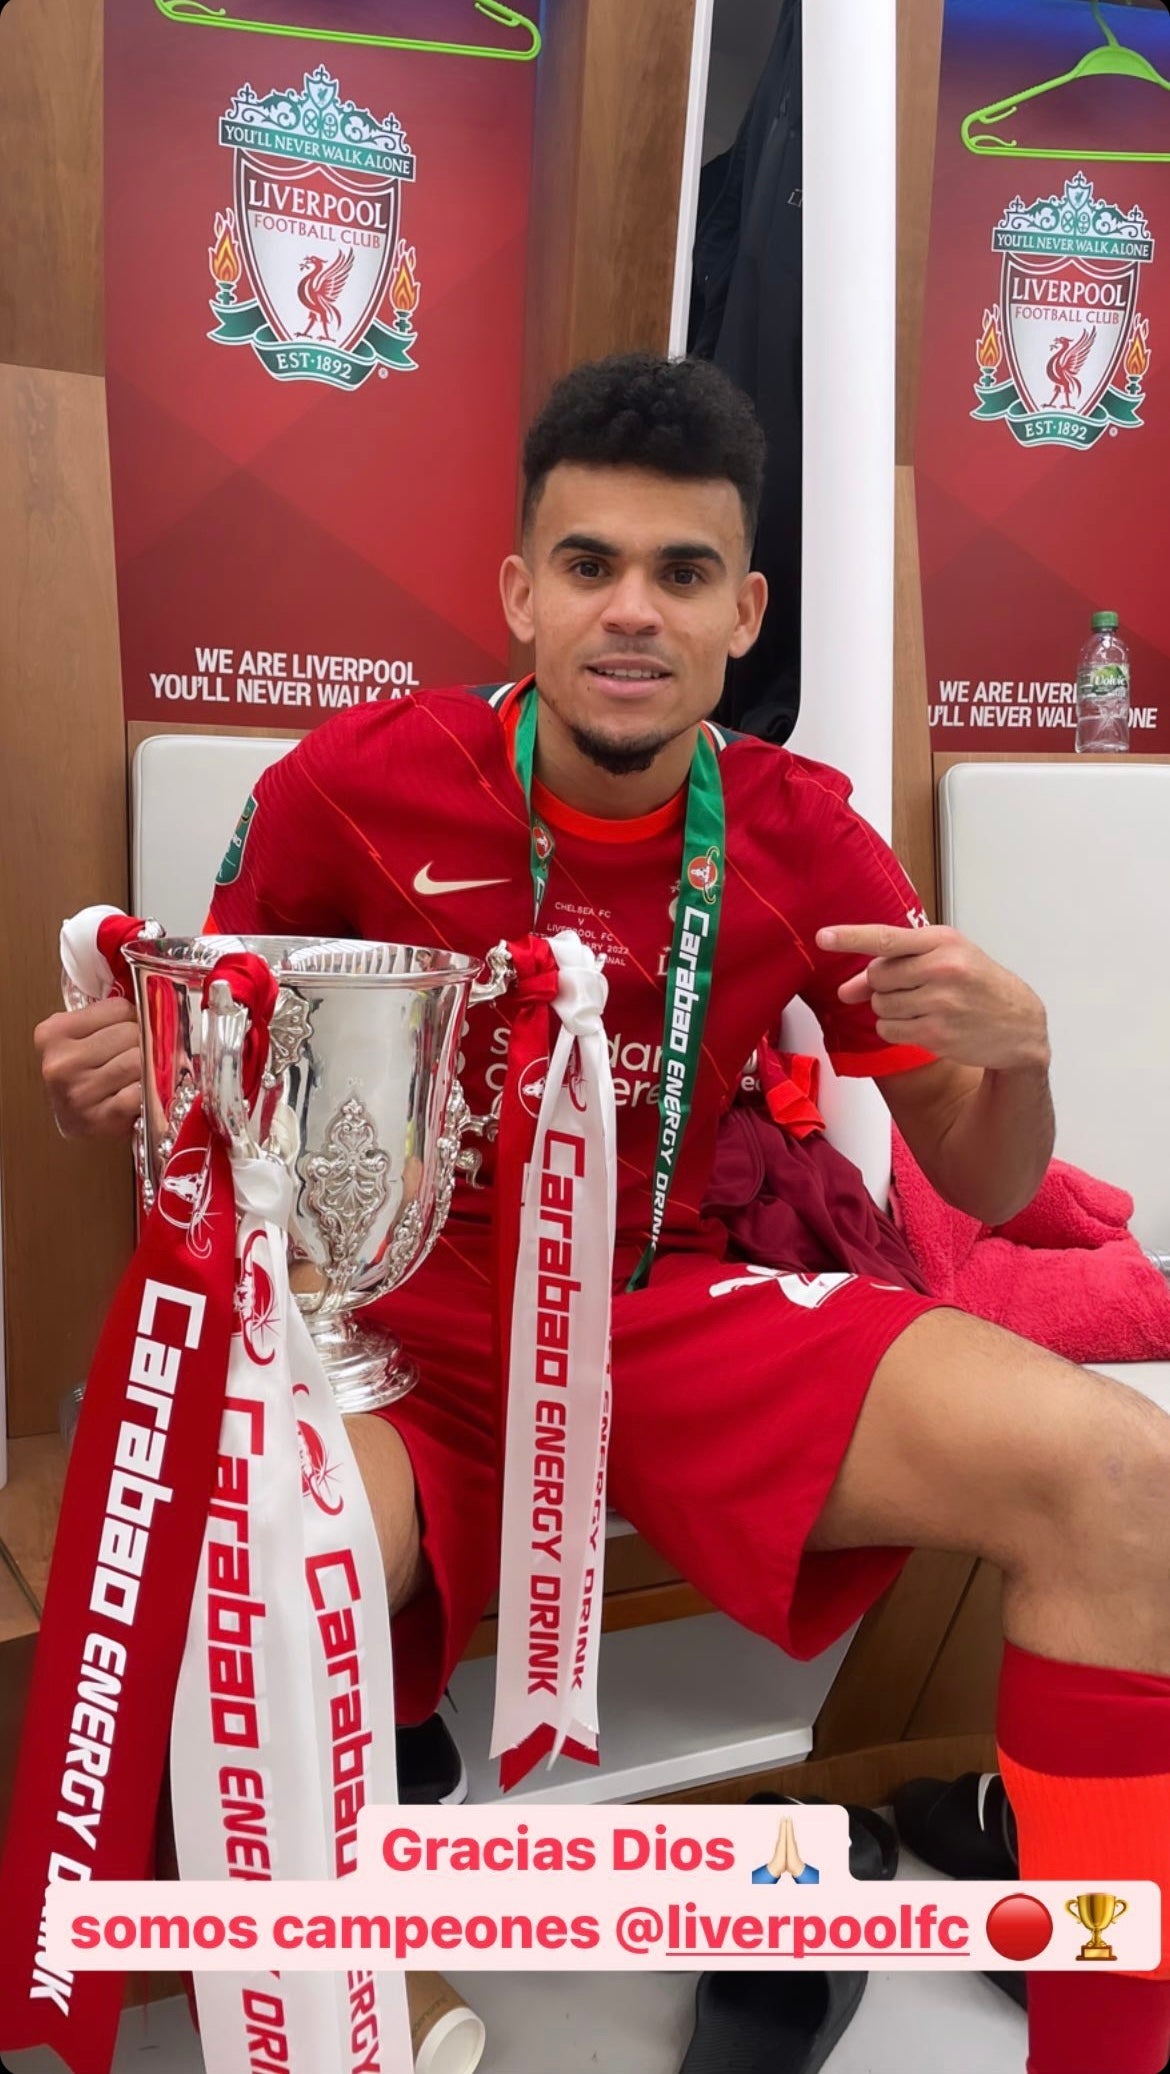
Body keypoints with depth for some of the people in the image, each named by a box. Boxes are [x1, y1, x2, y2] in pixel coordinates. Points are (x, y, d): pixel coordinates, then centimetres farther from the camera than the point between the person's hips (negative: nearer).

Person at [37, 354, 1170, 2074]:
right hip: (402, 1334, -1)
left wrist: (1010, 1057, -18)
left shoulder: (805, 838, -2)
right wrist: (126, 1082, -16)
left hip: (676, 1321, 2)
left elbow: (985, 1189, 5)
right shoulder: (357, 783, -7)